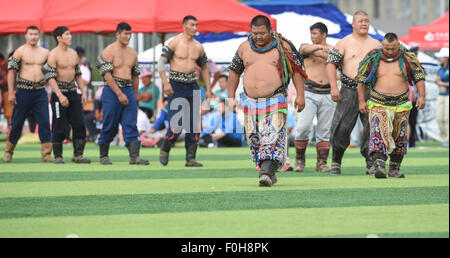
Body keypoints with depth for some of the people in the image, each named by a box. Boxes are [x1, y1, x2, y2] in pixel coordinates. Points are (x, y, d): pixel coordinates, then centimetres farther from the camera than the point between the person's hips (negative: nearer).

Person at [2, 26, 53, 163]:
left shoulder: (45, 53, 10)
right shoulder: (20, 51, -1)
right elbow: (11, 71, -3)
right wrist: (11, 93, -9)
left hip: (40, 91, 3)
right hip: (24, 90, -3)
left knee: (45, 122, -6)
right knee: (17, 122, 5)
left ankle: (46, 154, -4)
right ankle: (8, 152, 19)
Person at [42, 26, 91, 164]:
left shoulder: (73, 53, 11)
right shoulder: (53, 54, -9)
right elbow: (51, 77, -14)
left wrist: (83, 92, 10)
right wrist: (60, 96, -22)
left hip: (73, 92, 6)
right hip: (59, 92, -6)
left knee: (79, 124, 1)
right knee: (59, 127, -2)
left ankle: (78, 155, 6)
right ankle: (58, 156, 6)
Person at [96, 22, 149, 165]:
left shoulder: (132, 53, 14)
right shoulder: (109, 51, -6)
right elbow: (107, 75, -13)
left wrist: (134, 96, 19)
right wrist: (119, 94, -18)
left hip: (129, 90, 5)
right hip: (112, 91, -5)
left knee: (131, 125, -5)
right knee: (110, 126, 1)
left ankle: (134, 157, -12)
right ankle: (103, 156, 16)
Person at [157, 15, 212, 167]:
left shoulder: (198, 47, 11)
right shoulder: (175, 42, -4)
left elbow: (204, 68, 22)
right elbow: (161, 62, -7)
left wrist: (208, 88, 15)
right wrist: (165, 83, -17)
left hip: (192, 86, 5)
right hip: (176, 85, -5)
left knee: (194, 124, 0)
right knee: (176, 125, -11)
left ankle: (190, 159, 5)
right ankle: (164, 150, 13)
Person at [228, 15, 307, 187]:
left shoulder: (283, 47, -1)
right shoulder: (244, 48, 8)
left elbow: (297, 70, 3)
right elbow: (234, 71, 17)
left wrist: (300, 95, -3)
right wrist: (231, 97, 13)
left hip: (275, 101, -4)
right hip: (250, 102, 4)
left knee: (272, 138, -16)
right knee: (255, 140, 5)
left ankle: (266, 173, -23)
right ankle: (270, 174, 15)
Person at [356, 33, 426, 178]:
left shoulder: (407, 59, 2)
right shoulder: (373, 60, 1)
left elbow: (419, 78, 6)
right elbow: (361, 80, 8)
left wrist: (421, 96, -7)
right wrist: (362, 101, 2)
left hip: (401, 105, 2)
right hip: (378, 104, -2)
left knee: (399, 138, 7)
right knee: (379, 133, -21)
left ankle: (394, 169, 20)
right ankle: (379, 165, -33)